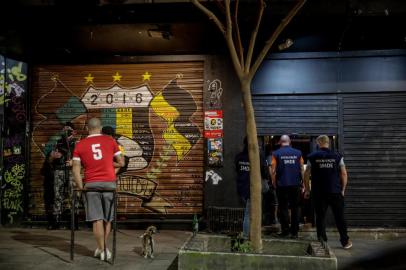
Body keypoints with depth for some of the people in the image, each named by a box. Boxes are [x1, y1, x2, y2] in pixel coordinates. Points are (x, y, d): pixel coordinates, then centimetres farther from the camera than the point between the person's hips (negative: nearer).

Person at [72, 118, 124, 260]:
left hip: (91, 184, 0)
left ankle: (102, 250, 6)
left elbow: (76, 170, -2)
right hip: (109, 183, 0)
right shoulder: (110, 140, 3)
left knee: (97, 219, 4)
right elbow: (121, 163, 4)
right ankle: (103, 248, 23)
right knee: (107, 219, 15)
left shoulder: (80, 145, 4)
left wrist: (81, 188, 4)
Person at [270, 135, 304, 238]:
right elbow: (302, 169, 4)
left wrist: (274, 183, 6)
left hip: (282, 185, -2)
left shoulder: (276, 153, -4)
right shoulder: (298, 153, 2)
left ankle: (285, 231, 7)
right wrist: (302, 182, 12)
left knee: (283, 208, 7)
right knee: (295, 208, 10)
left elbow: (273, 171, -5)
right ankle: (294, 232, 12)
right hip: (295, 184, 2)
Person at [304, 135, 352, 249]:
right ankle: (345, 241, 14)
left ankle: (322, 242, 11)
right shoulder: (337, 156, 2)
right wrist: (343, 189, 9)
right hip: (335, 192, 1)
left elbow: (307, 174, -1)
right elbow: (344, 173, 0)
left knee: (320, 217, 7)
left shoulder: (312, 157, 0)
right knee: (339, 217, 9)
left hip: (318, 193, 0)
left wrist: (307, 189, 8)